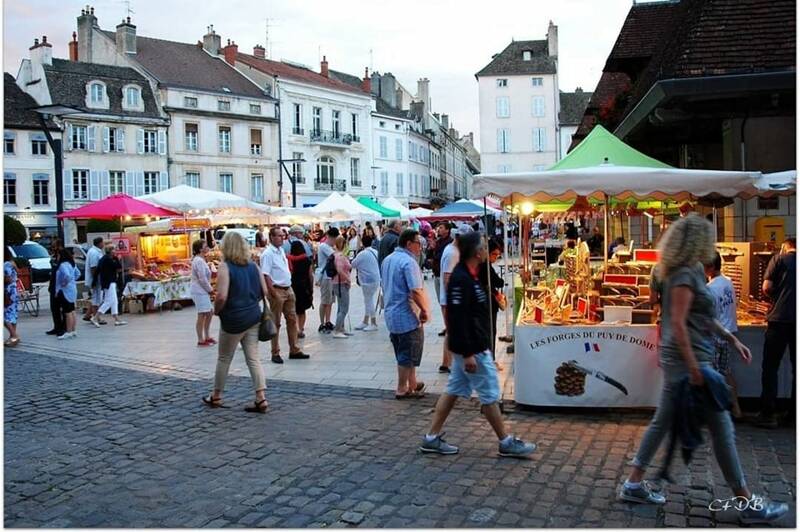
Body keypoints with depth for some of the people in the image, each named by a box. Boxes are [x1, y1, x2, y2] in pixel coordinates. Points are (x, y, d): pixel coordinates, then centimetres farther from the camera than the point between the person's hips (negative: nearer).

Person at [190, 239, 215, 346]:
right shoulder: (199, 261, -17)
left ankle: (207, 337, 24)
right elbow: (202, 279, -20)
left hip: (203, 291, 10)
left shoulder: (201, 259, 14)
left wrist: (209, 288, 10)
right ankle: (201, 340, 2)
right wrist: (210, 289, -8)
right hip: (200, 292, -10)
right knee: (202, 315, -5)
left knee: (210, 312, 15)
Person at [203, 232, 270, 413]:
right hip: (253, 317, 5)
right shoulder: (253, 265, 4)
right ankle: (261, 399, 0)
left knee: (224, 359, 12)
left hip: (233, 320, -5)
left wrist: (216, 310, -4)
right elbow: (264, 292, 7)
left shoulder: (225, 267, -13)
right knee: (253, 358, 6)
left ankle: (216, 397, 27)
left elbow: (222, 296, -22)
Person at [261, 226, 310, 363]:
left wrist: (290, 288, 17)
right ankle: (275, 353, 9)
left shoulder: (281, 250, 13)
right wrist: (273, 293, -22)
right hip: (277, 290, -8)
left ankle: (294, 350, 20)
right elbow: (265, 275, -19)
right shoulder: (268, 253, -13)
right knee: (275, 323, 1)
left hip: (288, 289, 9)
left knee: (292, 320, 12)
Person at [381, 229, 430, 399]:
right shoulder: (409, 262, -20)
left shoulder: (387, 260, 10)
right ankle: (402, 390, 12)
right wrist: (425, 310, -16)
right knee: (408, 355, 4)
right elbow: (416, 291, -27)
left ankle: (412, 383, 31)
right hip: (407, 316, -9)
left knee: (403, 353, 19)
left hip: (391, 314, 9)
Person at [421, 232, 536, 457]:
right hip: (471, 348, -10)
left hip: (473, 346, 10)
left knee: (453, 391, 13)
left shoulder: (467, 275, 10)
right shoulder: (461, 279, -22)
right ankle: (506, 443, 15)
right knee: (490, 394, 2)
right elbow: (458, 319, -25)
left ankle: (432, 438, 19)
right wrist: (468, 354, -24)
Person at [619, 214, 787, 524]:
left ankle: (633, 485, 19)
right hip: (687, 360, -10)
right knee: (721, 428, -1)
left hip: (678, 360, 10)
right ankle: (747, 504, 9)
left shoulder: (692, 271, 14)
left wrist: (732, 339, 21)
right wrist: (694, 368, -24)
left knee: (663, 421, 13)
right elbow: (677, 323, -23)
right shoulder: (684, 275, -17)